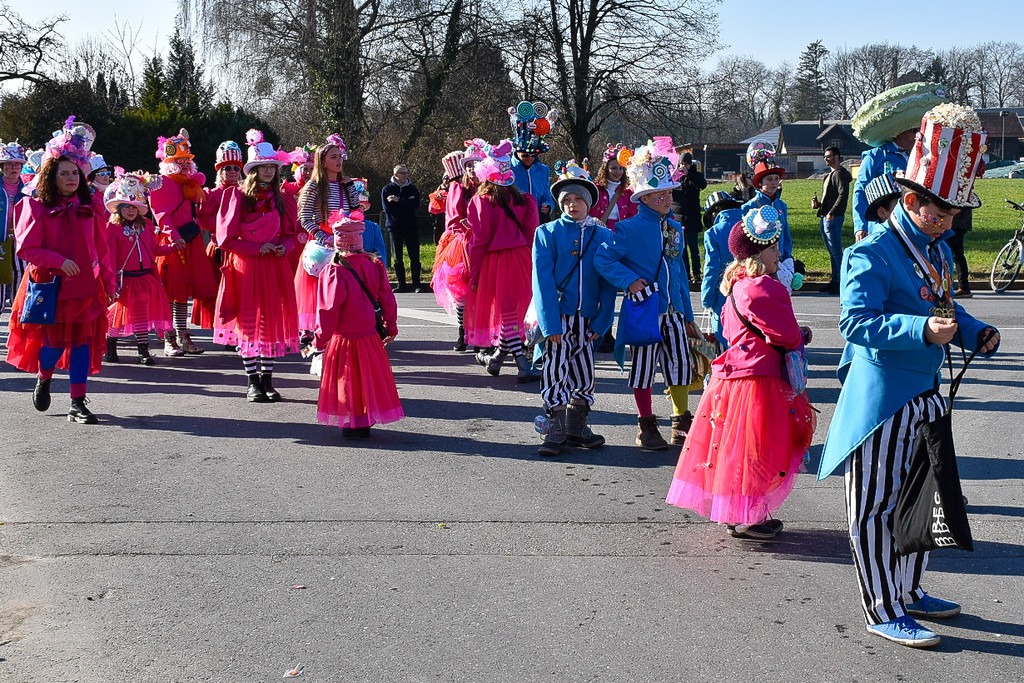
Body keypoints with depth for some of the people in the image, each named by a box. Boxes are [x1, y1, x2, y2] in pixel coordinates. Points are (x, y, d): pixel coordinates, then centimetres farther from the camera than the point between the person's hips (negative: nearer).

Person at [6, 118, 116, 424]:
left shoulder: (88, 210, 10)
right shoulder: (36, 208, -2)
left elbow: (101, 250, 13)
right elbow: (26, 248, -7)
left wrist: (108, 284, 11)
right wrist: (59, 261, -18)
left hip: (85, 287, 3)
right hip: (51, 286, -3)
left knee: (83, 341, -1)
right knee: (55, 341, -2)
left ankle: (78, 403, 5)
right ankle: (43, 378, 32)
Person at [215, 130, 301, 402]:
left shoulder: (282, 200, 9)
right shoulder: (236, 196, -2)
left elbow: (292, 235, 16)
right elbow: (227, 238, -5)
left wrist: (284, 247, -7)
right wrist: (257, 248, -12)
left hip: (274, 267, 3)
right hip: (245, 267, -3)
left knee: (272, 321, 3)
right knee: (248, 321, -1)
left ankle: (267, 380, 11)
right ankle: (253, 382, 6)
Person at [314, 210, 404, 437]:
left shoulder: (335, 272, -19)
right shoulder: (374, 265, -2)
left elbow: (328, 310, -17)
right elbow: (387, 299, 7)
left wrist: (321, 338, -7)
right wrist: (391, 325, 20)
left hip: (344, 339, -5)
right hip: (370, 335, 5)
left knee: (347, 382, 7)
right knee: (369, 380, 15)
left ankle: (353, 424, 11)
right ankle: (366, 422, 24)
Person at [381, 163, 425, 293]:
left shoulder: (413, 188, 8)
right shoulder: (387, 189, 4)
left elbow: (416, 204, -9)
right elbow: (387, 209, -8)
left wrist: (398, 200, -14)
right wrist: (406, 202, -10)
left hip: (411, 226, 1)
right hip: (395, 227, 0)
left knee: (414, 256, -3)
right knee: (398, 258, 3)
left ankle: (417, 284, 1)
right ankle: (401, 284, 9)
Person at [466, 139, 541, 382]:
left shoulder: (481, 201, -9)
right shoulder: (520, 199, 4)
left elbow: (479, 240, -10)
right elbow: (530, 232, 4)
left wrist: (474, 273, -4)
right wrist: (529, 260, 12)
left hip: (495, 261, -5)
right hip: (521, 259, 5)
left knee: (506, 313, -1)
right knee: (513, 310, 16)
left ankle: (523, 365, -8)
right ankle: (496, 356, 28)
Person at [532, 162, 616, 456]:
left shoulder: (603, 235, 6)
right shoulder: (547, 233, -1)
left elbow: (608, 283, 6)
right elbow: (542, 280, -6)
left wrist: (602, 321, -5)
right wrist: (550, 323, -15)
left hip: (587, 319, 3)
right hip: (558, 318, -3)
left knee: (584, 375, 10)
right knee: (556, 372, -3)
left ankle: (577, 428, 24)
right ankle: (556, 431, 7)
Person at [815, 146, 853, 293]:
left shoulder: (840, 173, -9)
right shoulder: (830, 174, 21)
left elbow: (843, 194, -20)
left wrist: (831, 212, -23)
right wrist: (819, 204, 10)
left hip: (834, 218, -10)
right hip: (825, 218, 10)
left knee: (836, 251, -9)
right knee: (832, 252, 13)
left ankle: (841, 282, -7)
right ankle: (834, 280, 19)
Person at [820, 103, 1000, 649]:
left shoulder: (938, 251, 11)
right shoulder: (872, 254, -16)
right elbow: (856, 322, -25)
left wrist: (974, 332, 4)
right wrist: (923, 330, -35)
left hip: (926, 396, 9)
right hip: (880, 399, -9)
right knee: (875, 505, 0)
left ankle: (909, 591, 34)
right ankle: (883, 610, 9)